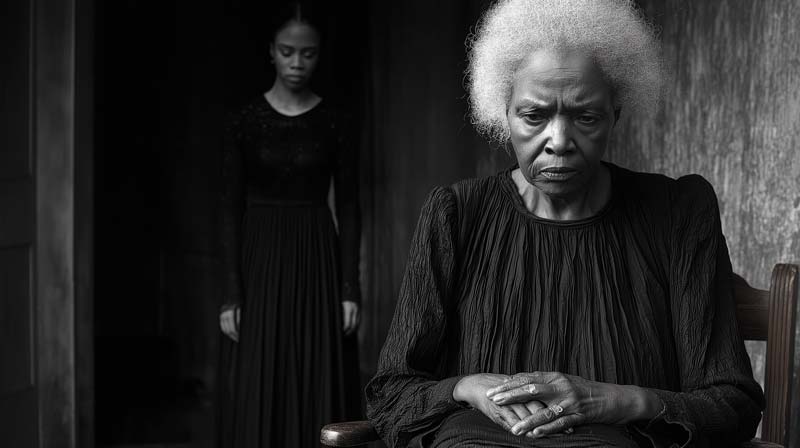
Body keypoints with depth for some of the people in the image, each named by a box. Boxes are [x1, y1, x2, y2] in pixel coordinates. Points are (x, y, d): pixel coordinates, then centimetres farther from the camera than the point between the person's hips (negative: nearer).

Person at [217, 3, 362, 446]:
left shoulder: (334, 123, 2)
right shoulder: (245, 122, -1)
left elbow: (348, 209, 2)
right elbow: (230, 211, -2)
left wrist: (349, 290, -4)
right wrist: (230, 296, -7)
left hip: (318, 262, 1)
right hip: (259, 262, 0)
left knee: (319, 393, 2)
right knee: (257, 396, 1)